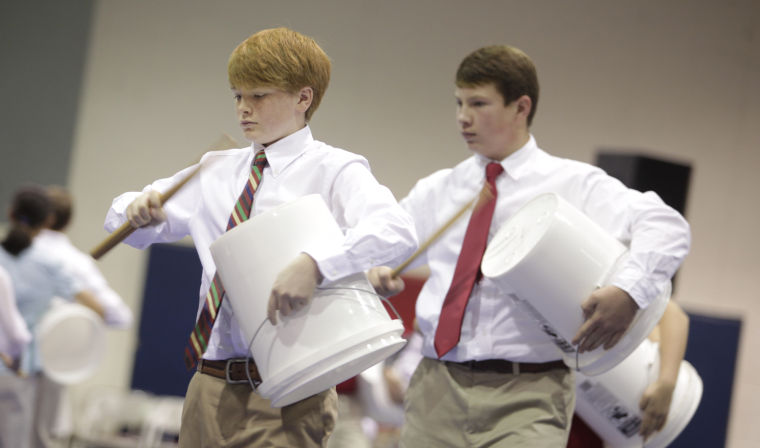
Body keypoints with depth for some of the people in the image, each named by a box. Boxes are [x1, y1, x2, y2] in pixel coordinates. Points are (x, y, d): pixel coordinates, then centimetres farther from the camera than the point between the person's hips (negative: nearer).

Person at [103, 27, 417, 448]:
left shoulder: (334, 171, -3)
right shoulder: (216, 170, 16)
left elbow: (396, 231, -22)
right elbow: (122, 222, 23)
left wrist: (314, 264, -37)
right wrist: (139, 209, -2)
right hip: (209, 389, 6)